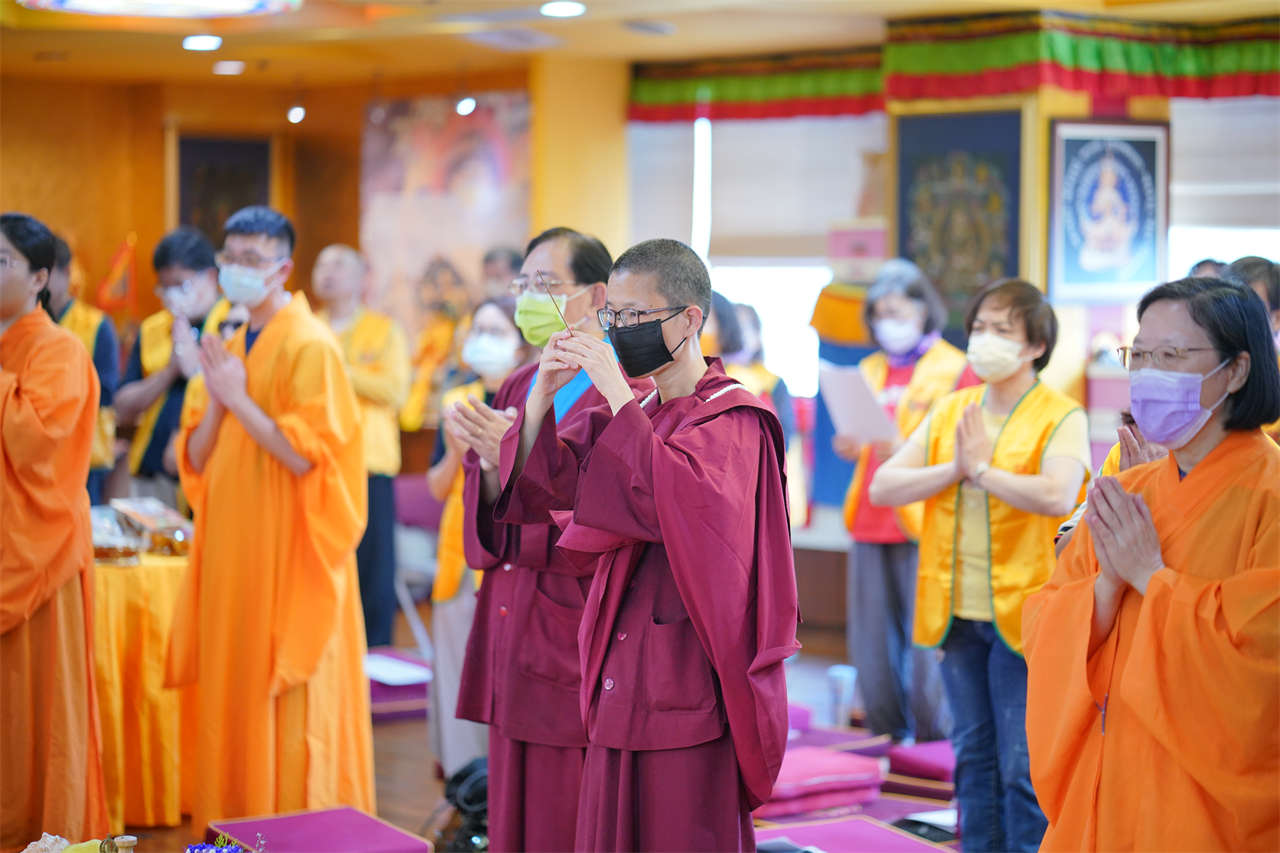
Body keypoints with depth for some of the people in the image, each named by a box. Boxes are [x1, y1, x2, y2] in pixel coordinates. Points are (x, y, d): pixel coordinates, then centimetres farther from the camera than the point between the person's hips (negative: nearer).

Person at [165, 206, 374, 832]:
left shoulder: (309, 346, -11)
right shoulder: (229, 349, 14)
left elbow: (306, 455, -19)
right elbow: (197, 460, 12)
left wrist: (240, 400, -16)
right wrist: (214, 401, -5)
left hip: (287, 553, -8)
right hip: (231, 547, 8)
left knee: (288, 705, -3)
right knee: (232, 691, 12)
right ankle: (235, 819, 21)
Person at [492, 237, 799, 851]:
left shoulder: (733, 419, -7)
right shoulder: (634, 413, 14)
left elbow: (680, 495, -27)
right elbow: (538, 486, 8)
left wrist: (617, 393, -25)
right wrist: (543, 395, -7)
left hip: (689, 678, -7)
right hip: (620, 676, 7)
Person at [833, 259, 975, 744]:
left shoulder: (955, 370, 0)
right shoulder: (871, 371, 19)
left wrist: (907, 451, -19)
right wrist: (851, 448, 4)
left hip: (922, 522, -6)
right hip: (871, 522, 6)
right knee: (871, 638, 5)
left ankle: (934, 735, 5)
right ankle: (888, 731, 16)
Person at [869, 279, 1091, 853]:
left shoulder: (1061, 417, -4)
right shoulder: (950, 412, 13)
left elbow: (1057, 496, -24)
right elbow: (882, 487, 4)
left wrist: (983, 468, -13)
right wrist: (955, 468, -10)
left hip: (1022, 613, -6)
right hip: (957, 613, 6)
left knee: (1024, 768, -4)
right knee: (973, 757, 14)